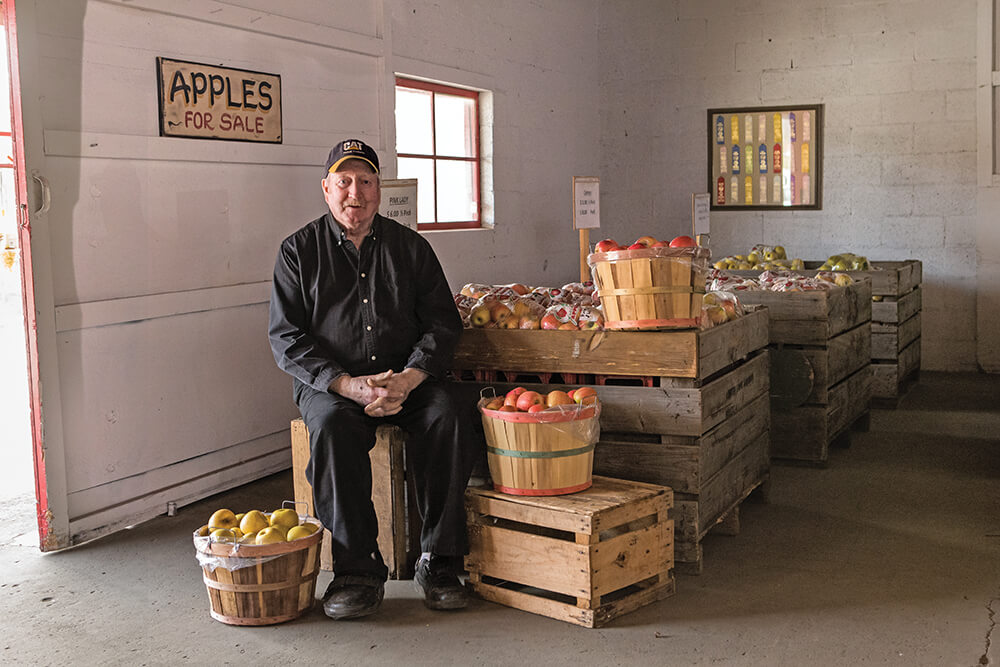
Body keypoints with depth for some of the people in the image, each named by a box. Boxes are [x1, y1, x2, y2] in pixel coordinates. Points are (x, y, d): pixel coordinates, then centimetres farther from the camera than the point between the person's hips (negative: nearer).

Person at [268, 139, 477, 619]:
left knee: (448, 415, -28)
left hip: (407, 379, 2)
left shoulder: (410, 247, 10)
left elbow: (442, 323, 5)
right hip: (329, 381, -1)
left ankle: (438, 561, -21)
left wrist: (408, 379, -15)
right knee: (333, 426, -34)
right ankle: (357, 569, -26)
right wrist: (347, 384, -18)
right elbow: (286, 338, -2)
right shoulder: (299, 251, 5)